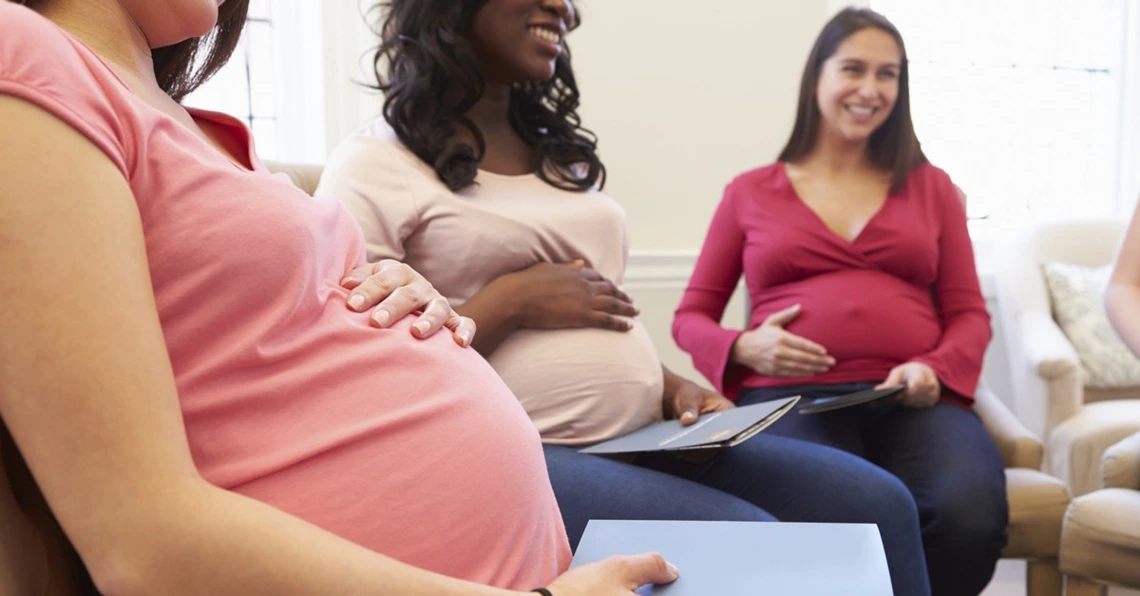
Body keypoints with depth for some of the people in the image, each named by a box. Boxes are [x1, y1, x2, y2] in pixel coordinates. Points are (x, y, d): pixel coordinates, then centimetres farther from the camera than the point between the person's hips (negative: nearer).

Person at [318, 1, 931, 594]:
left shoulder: (563, 154, 18)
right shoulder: (373, 165, -4)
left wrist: (673, 387, 4)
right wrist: (509, 301, -14)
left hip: (643, 439, 7)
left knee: (877, 503, -5)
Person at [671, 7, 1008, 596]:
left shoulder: (930, 186, 21)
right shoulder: (750, 192, 17)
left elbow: (969, 313, 17)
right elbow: (691, 316, 18)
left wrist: (933, 369, -6)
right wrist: (743, 347, -5)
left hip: (913, 401, 2)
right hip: (790, 396, -2)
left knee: (968, 522, -32)